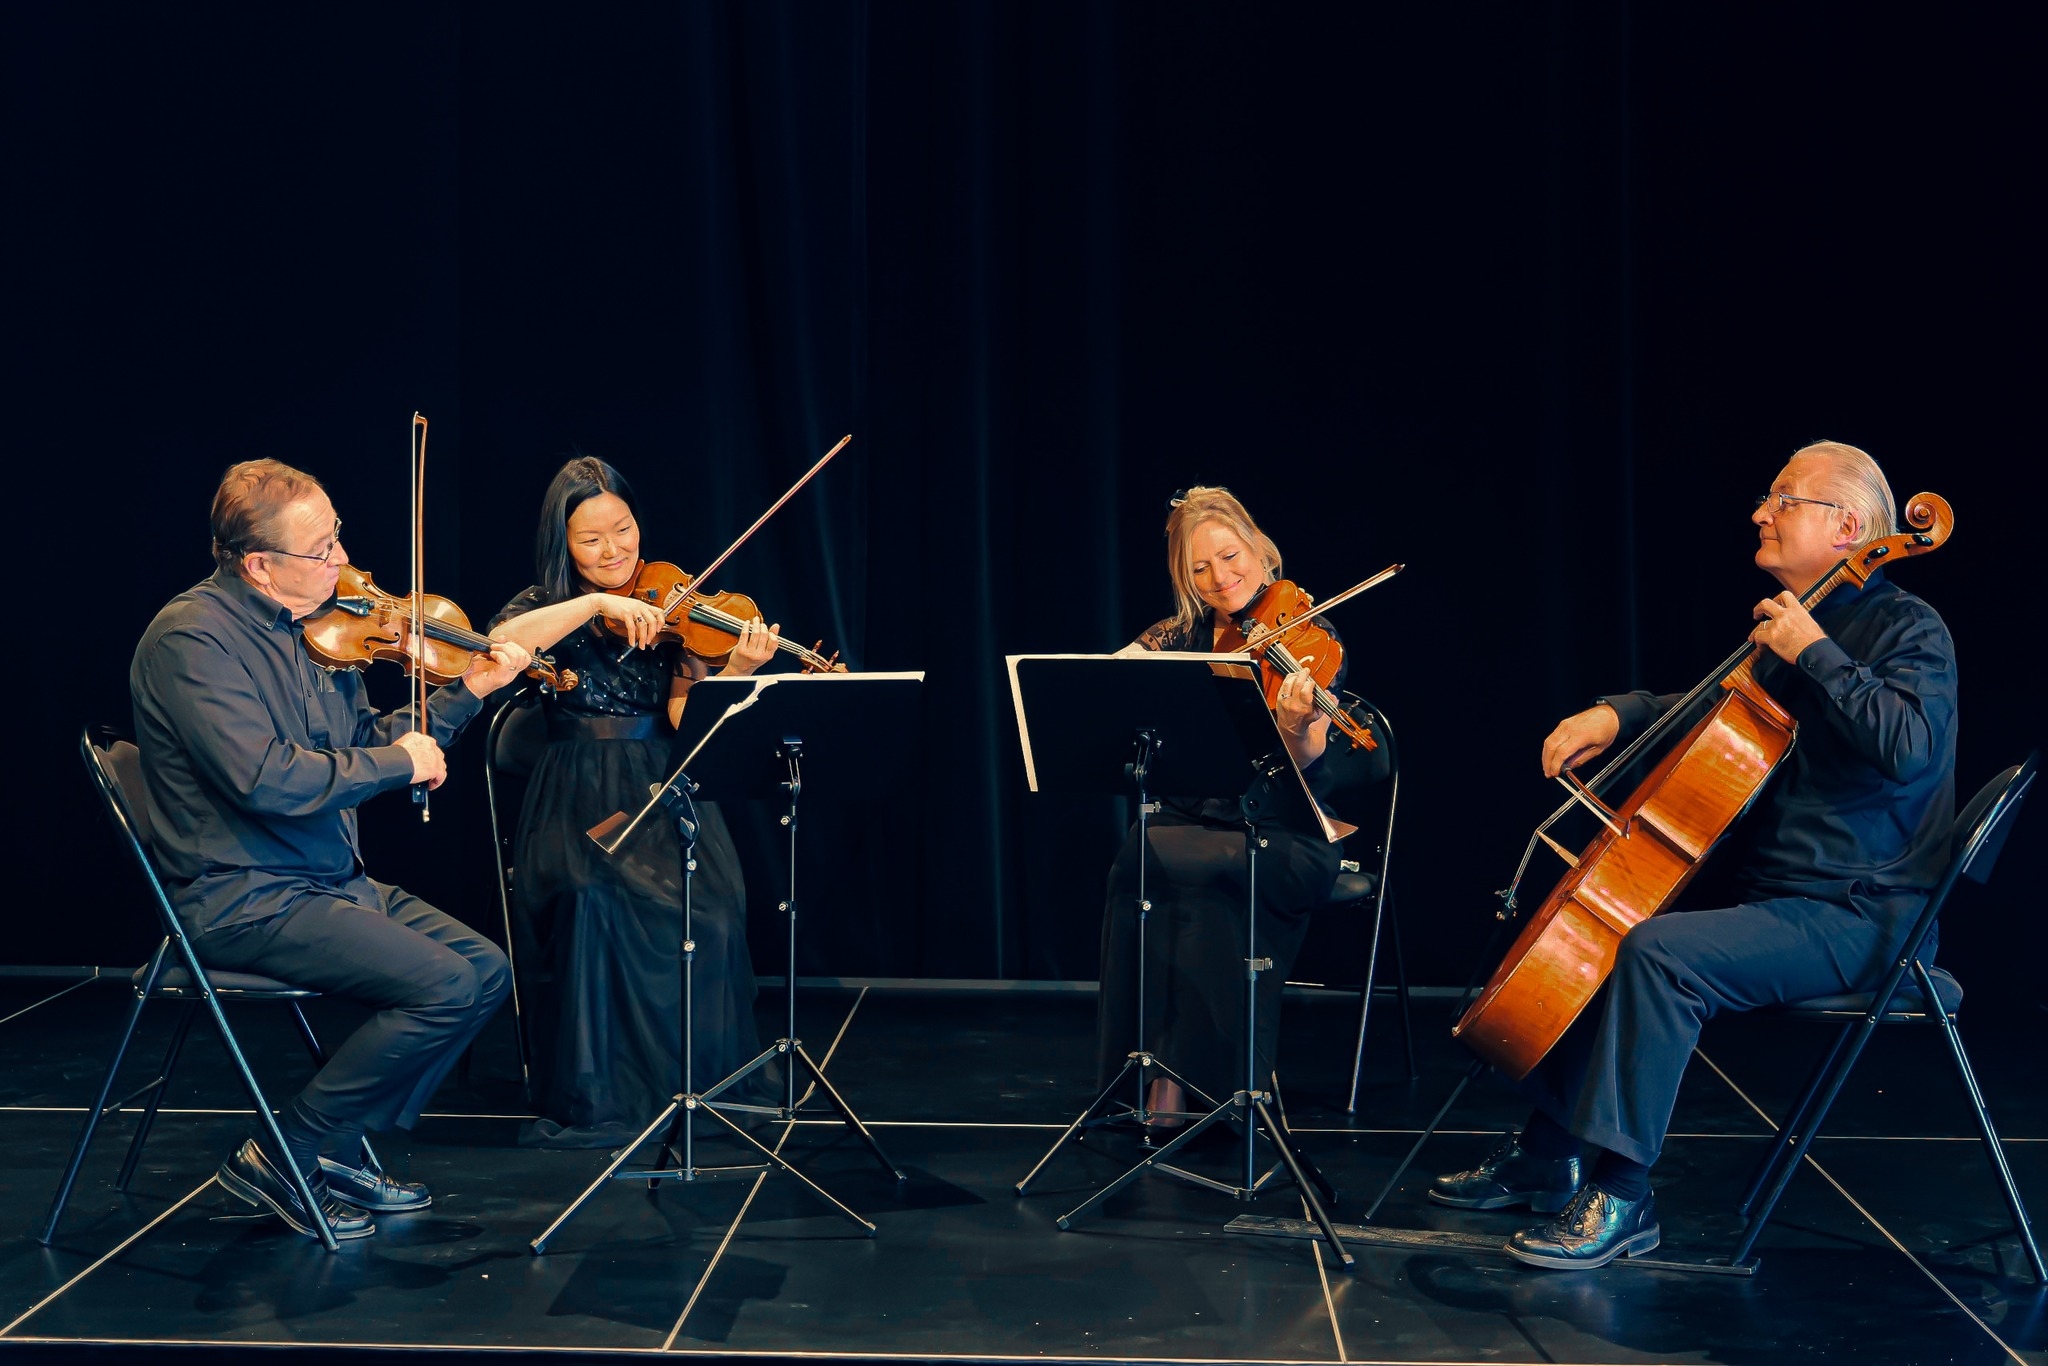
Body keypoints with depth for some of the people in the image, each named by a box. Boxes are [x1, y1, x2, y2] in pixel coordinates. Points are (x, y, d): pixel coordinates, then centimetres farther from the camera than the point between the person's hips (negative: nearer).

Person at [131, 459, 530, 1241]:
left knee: (487, 970, 2)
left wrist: (467, 692, 8)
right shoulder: (191, 636, -17)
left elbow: (365, 745, 18)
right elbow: (267, 780, -29)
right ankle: (283, 1160, -5)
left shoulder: (313, 627, 9)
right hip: (242, 902, -9)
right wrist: (399, 762, -18)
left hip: (331, 882, 9)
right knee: (445, 985, -21)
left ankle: (337, 1152, 9)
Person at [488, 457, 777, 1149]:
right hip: (581, 800, -1)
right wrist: (597, 602, -22)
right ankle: (598, 1092, -17)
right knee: (593, 898, -31)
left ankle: (712, 1078, -8)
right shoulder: (545, 605, 8)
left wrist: (737, 670, -22)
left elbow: (685, 714, -3)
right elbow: (495, 648, -17)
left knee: (711, 903, -26)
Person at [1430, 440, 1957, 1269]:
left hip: (1854, 917, -10)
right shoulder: (1792, 627, 17)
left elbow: (1909, 748, -28)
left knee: (1659, 951, -31)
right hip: (1769, 892, 10)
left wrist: (1815, 654, -21)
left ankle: (1621, 1198, -24)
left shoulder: (1906, 629, -9)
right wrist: (1616, 714, 8)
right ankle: (1547, 1157, 14)